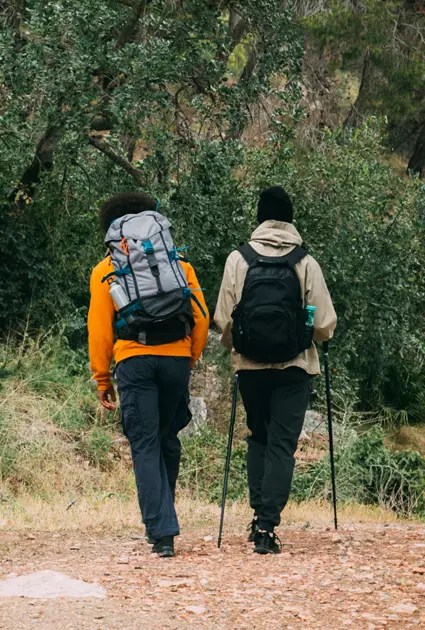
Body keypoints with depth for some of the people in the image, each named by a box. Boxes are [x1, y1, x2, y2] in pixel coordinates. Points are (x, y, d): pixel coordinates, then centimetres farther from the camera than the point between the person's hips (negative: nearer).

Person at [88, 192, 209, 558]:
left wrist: (102, 379, 9)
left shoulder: (106, 271, 9)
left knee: (146, 445, -3)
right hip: (177, 358, 2)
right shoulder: (178, 264, 14)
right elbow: (201, 317, 8)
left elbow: (100, 327, 4)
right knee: (167, 439, 18)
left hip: (134, 360, -2)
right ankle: (163, 521, 28)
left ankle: (162, 533, -13)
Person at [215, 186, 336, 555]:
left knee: (258, 438, 20)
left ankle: (259, 514, 12)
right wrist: (314, 336, 20)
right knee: (282, 445, 1)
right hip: (295, 367, -1)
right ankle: (267, 526, -8)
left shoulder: (239, 260, -2)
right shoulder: (306, 262, -4)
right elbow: (326, 325, -3)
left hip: (251, 366, 2)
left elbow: (224, 321, -1)